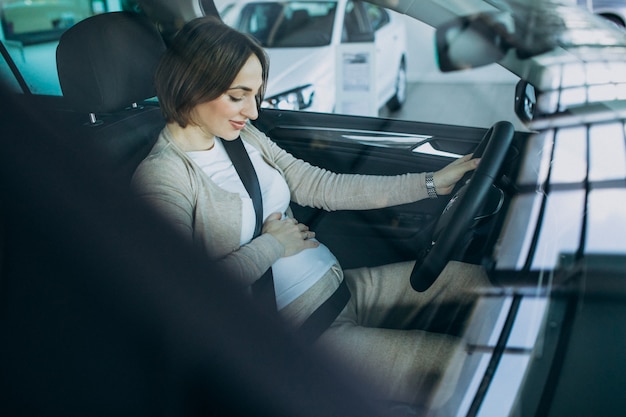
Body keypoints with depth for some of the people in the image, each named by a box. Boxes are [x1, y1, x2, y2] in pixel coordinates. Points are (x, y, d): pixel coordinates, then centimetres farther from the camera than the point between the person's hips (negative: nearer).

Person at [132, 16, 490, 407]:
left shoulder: (243, 136, 10)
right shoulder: (160, 177, -13)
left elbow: (322, 186, 8)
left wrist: (431, 183, 4)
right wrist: (272, 245, -13)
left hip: (344, 285, 8)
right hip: (300, 331, -8)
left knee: (474, 279, 0)